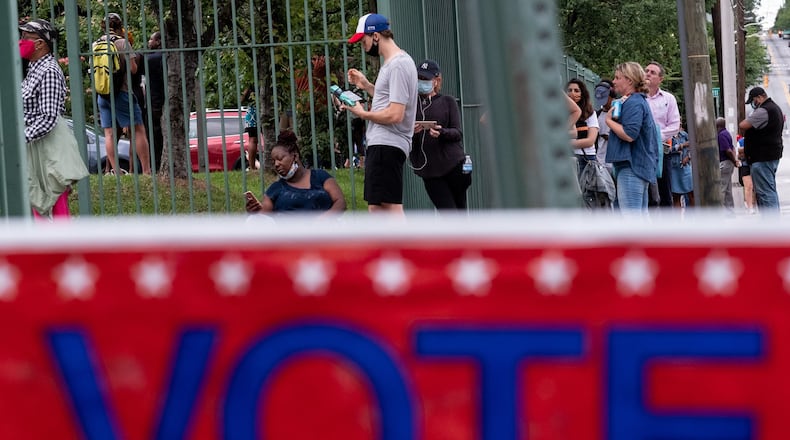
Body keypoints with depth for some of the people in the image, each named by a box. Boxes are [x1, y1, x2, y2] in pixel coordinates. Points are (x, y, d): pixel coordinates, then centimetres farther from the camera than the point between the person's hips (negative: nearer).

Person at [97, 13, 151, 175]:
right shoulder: (122, 42, -7)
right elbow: (133, 68, -10)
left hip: (102, 94, 5)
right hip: (121, 92, -5)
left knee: (109, 134, 4)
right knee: (138, 130, -1)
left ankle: (116, 171, 0)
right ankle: (146, 170, -7)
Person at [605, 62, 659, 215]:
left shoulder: (633, 103, -13)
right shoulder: (640, 101, 20)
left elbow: (629, 134, -24)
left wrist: (609, 120, -11)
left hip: (631, 167, -11)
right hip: (641, 166, 11)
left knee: (631, 216, -13)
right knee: (641, 215, 13)